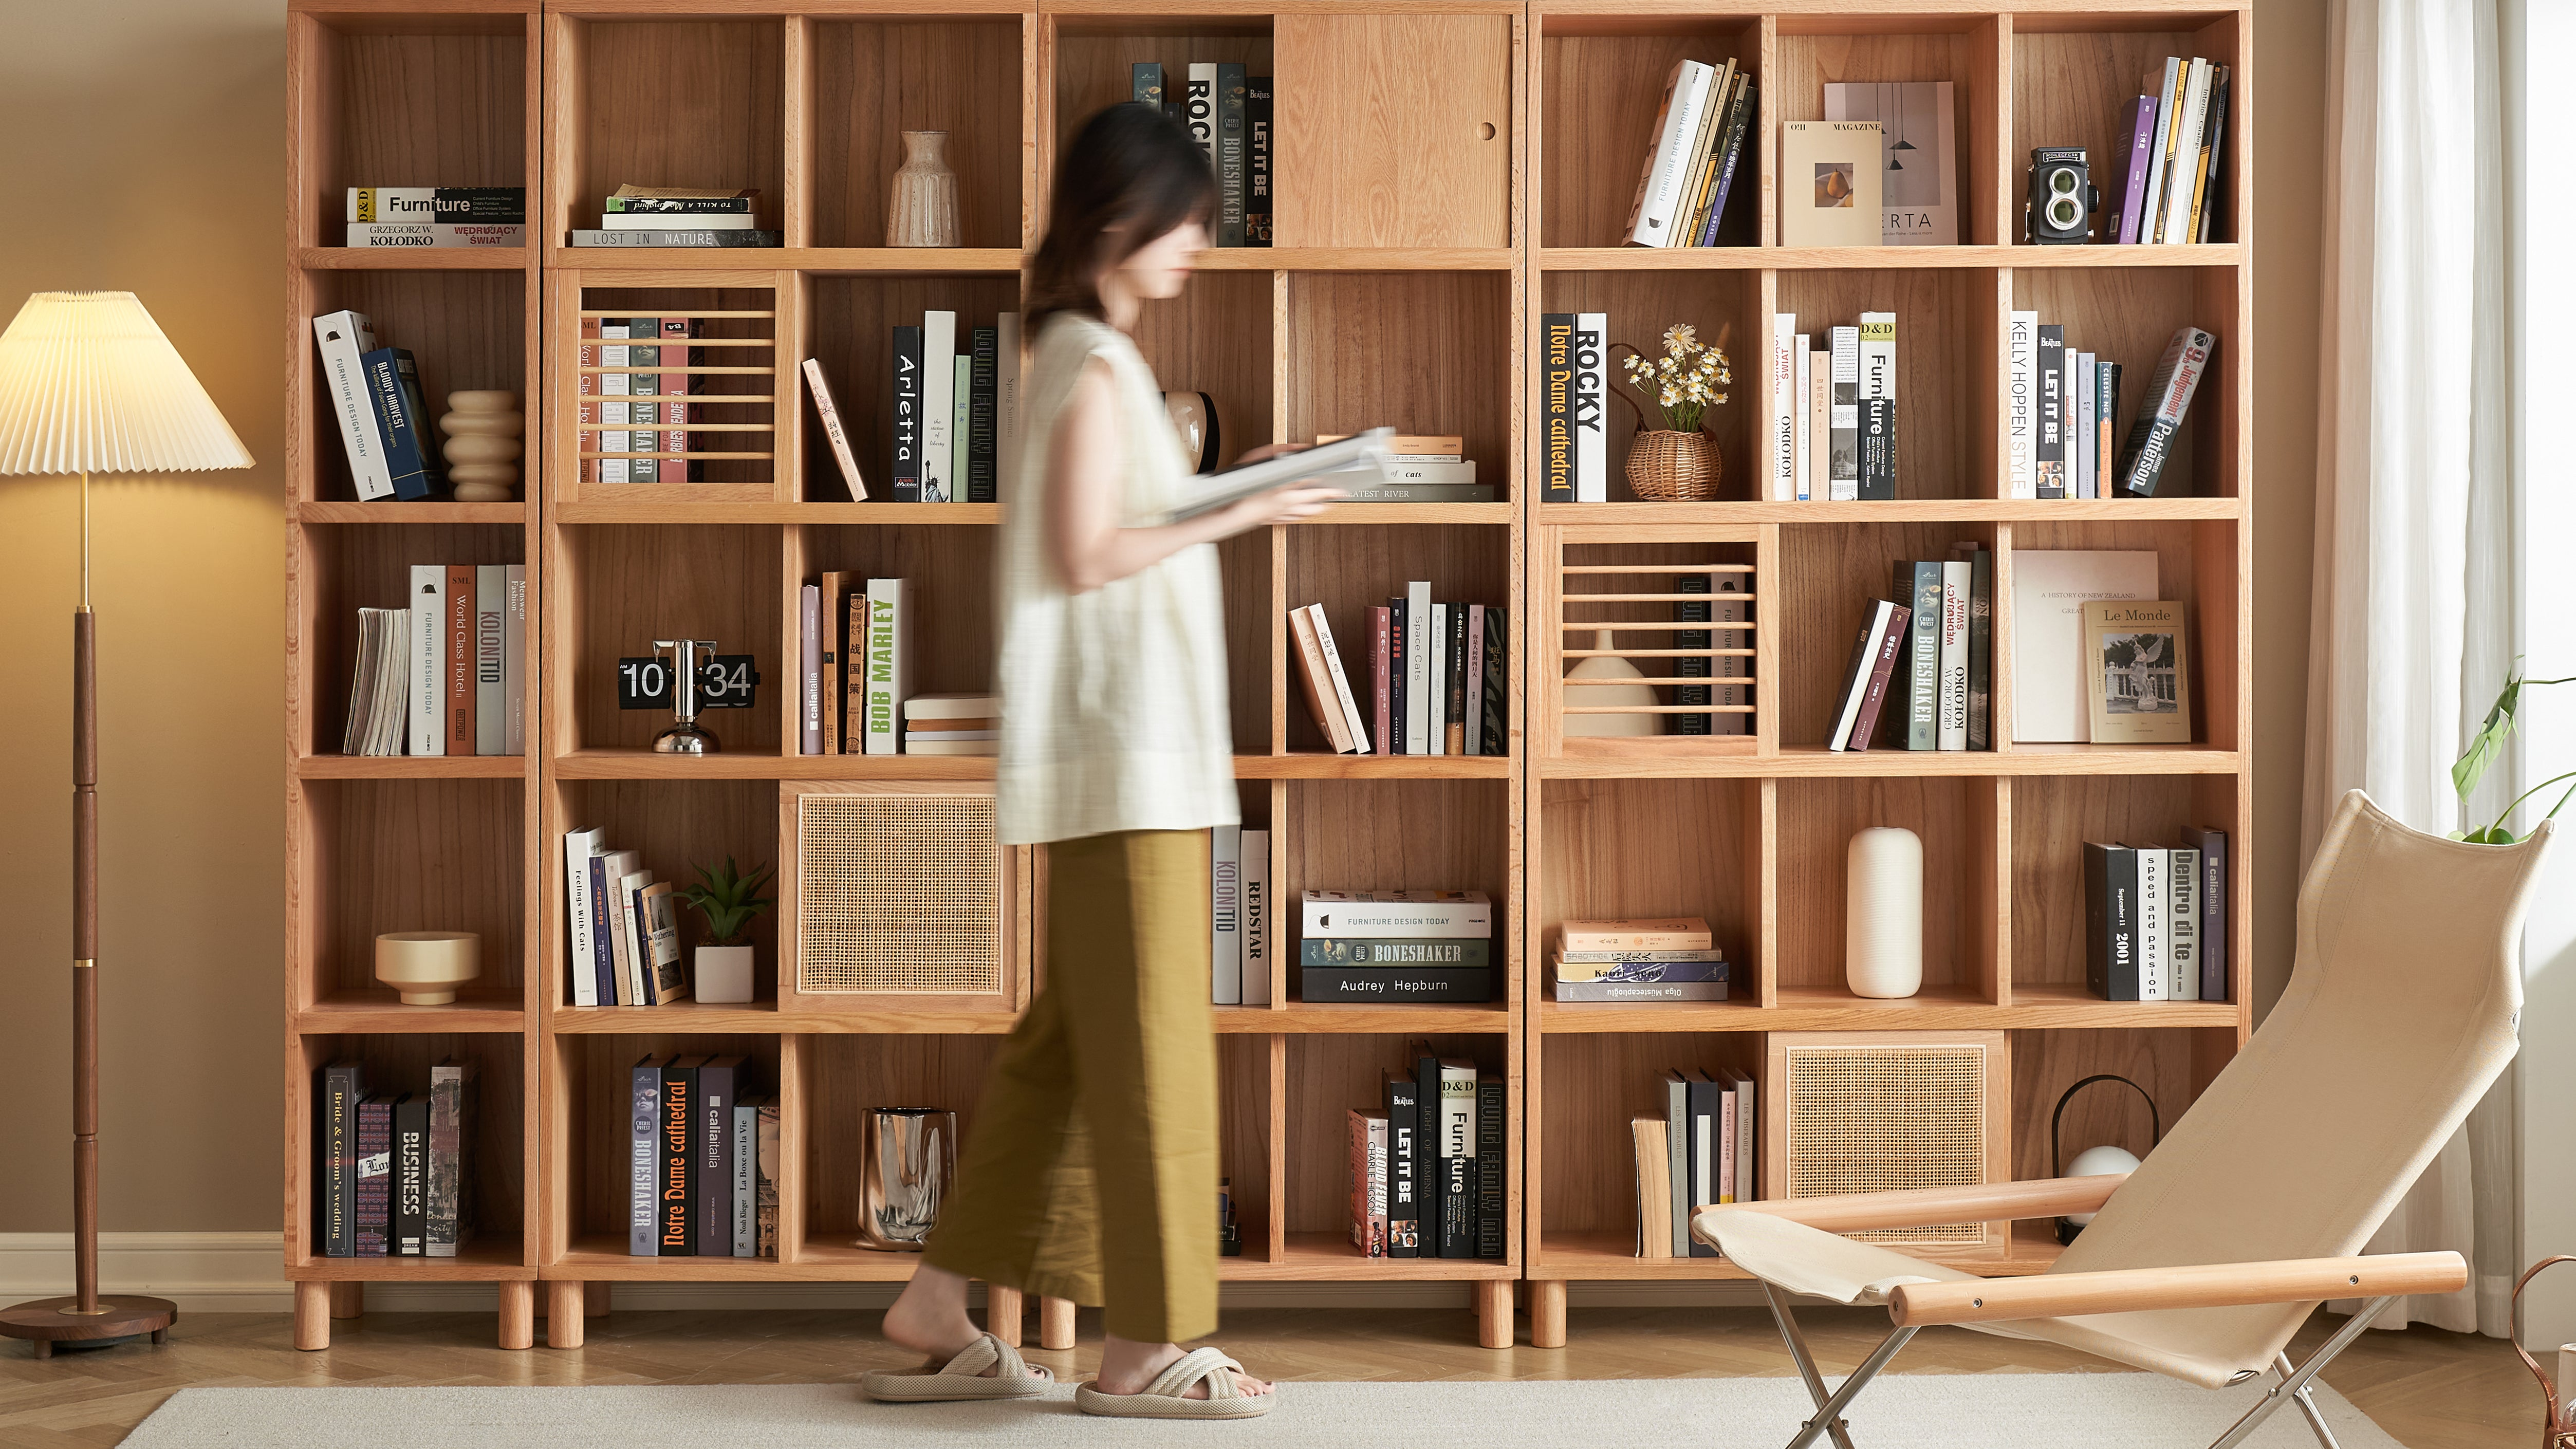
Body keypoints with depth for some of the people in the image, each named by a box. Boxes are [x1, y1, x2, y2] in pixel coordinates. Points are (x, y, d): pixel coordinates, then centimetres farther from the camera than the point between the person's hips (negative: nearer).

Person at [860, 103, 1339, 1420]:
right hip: (1124, 748, -10)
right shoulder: (1097, 363, -11)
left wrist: (1220, 495, 13)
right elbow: (1086, 556, -17)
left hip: (1123, 750, 10)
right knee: (1148, 1044, -4)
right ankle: (1146, 1345, 3)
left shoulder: (1084, 355, 18)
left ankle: (940, 1307, 18)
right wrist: (1233, 519, -12)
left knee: (1076, 1035, 13)